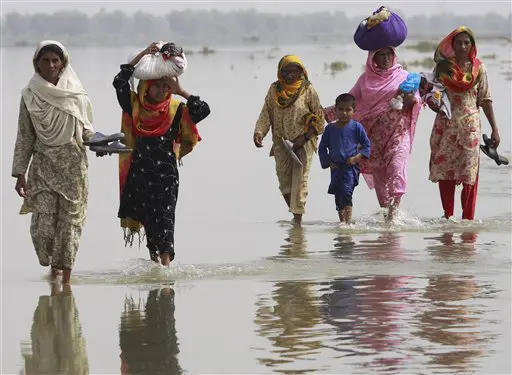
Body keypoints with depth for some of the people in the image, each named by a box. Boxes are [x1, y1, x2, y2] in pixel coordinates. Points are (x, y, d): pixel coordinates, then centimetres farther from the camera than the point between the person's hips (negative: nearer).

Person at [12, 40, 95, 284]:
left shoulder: (77, 96, 1)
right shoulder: (30, 96, 1)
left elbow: (87, 130, 10)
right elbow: (25, 137, 4)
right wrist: (20, 173, 1)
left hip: (73, 166, 0)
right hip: (43, 166, 0)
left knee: (70, 221, -2)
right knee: (43, 225, -6)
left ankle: (66, 279, 5)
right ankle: (53, 264, 23)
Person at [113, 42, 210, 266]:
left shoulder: (176, 110, -1)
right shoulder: (135, 106, 1)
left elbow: (203, 110, -14)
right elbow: (119, 82, -11)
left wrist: (181, 91, -9)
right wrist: (143, 54, -13)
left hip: (166, 174, -2)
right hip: (140, 173, 2)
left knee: (164, 220, -11)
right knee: (148, 220, 9)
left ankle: (165, 262, -18)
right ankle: (154, 260, 21)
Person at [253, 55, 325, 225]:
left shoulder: (308, 90, -3)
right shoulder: (274, 90, 7)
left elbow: (319, 117, -2)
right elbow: (266, 114, 5)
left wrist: (305, 137, -12)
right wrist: (259, 132, -13)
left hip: (302, 142, -4)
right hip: (281, 141, 4)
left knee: (300, 179, -10)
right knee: (284, 180, 2)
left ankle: (298, 219, -13)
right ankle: (295, 214, 15)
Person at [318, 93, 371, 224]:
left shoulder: (356, 127, -1)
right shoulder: (330, 128, 7)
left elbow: (366, 145, 4)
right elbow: (322, 148, 13)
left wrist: (357, 157, -10)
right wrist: (328, 162, 0)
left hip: (350, 167, -4)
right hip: (336, 167, 4)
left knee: (346, 191, -20)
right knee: (338, 196, 9)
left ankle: (348, 221, -24)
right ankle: (342, 221, 21)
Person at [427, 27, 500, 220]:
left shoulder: (478, 68, 4)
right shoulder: (442, 66, 5)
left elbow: (485, 100, 5)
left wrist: (494, 129, 2)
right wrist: (433, 103, -14)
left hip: (470, 124, -1)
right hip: (445, 124, 1)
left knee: (469, 173, -5)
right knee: (444, 171, 1)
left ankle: (468, 218, -2)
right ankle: (448, 215, 11)